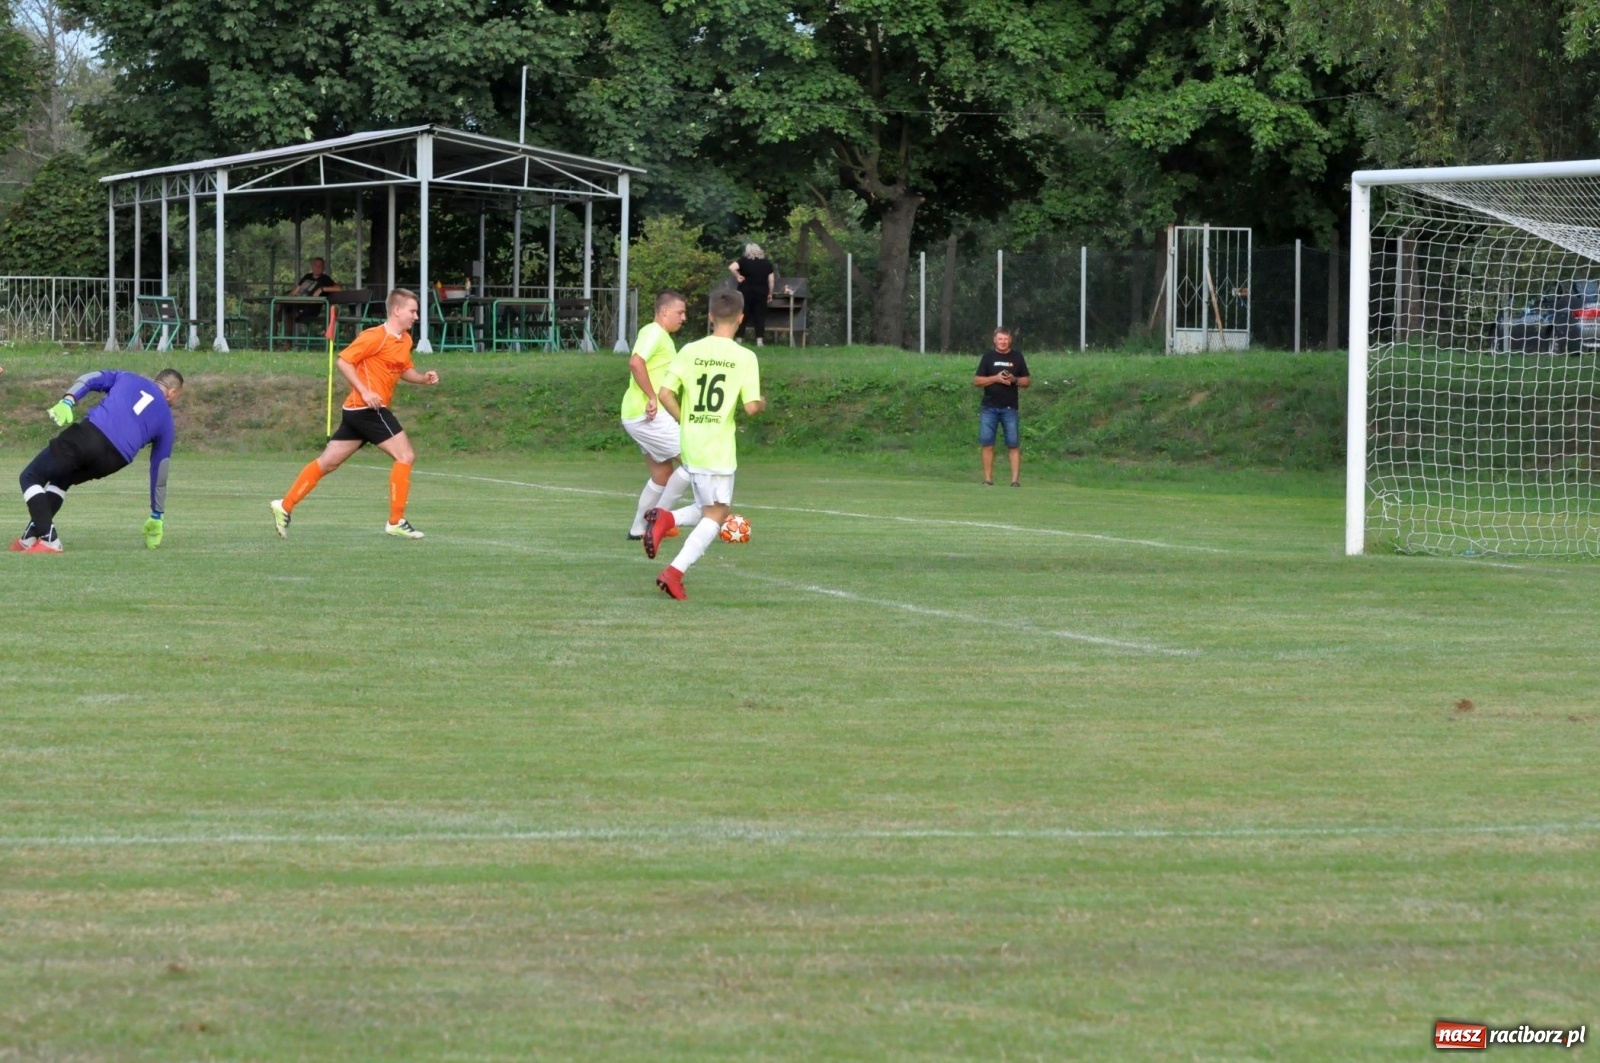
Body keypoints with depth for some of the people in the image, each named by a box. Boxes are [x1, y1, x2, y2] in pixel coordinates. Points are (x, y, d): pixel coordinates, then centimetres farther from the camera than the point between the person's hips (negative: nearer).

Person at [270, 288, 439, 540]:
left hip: (356, 411, 9)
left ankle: (285, 506, 15)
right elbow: (343, 361, -14)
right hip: (368, 408, -9)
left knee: (328, 462, 11)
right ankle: (396, 521, -7)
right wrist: (365, 392, -21)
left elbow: (405, 370, 26)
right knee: (405, 456, -9)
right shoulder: (375, 337, -13)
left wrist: (423, 377, 6)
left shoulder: (405, 340, 14)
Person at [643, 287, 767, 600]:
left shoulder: (690, 351, 2)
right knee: (716, 513, 3)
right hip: (720, 448, -5)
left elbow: (665, 393, -2)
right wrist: (762, 404, 11)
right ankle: (675, 571, -12)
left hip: (691, 445, 5)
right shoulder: (745, 357, -8)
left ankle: (665, 519, -7)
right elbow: (751, 407, -12)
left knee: (706, 510, 22)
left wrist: (686, 422, 11)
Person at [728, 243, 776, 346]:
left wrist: (737, 276, -4)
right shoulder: (767, 263, 5)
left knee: (743, 315, 5)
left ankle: (739, 339, 4)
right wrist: (770, 293, 12)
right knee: (760, 315, 4)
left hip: (746, 291, -2)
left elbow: (731, 267, -17)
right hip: (761, 292, 2)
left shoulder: (745, 261, -3)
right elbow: (771, 280, 4)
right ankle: (760, 340, -2)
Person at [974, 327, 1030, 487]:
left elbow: (1027, 381, 11)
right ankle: (988, 479, 1)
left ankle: (1015, 480, -5)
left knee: (1013, 444, -5)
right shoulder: (988, 357, 7)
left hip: (1010, 408, 0)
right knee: (987, 443, -4)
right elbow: (976, 381, 3)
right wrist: (995, 378, -11)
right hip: (989, 407, 0)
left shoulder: (1017, 357, 9)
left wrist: (1014, 380, -10)